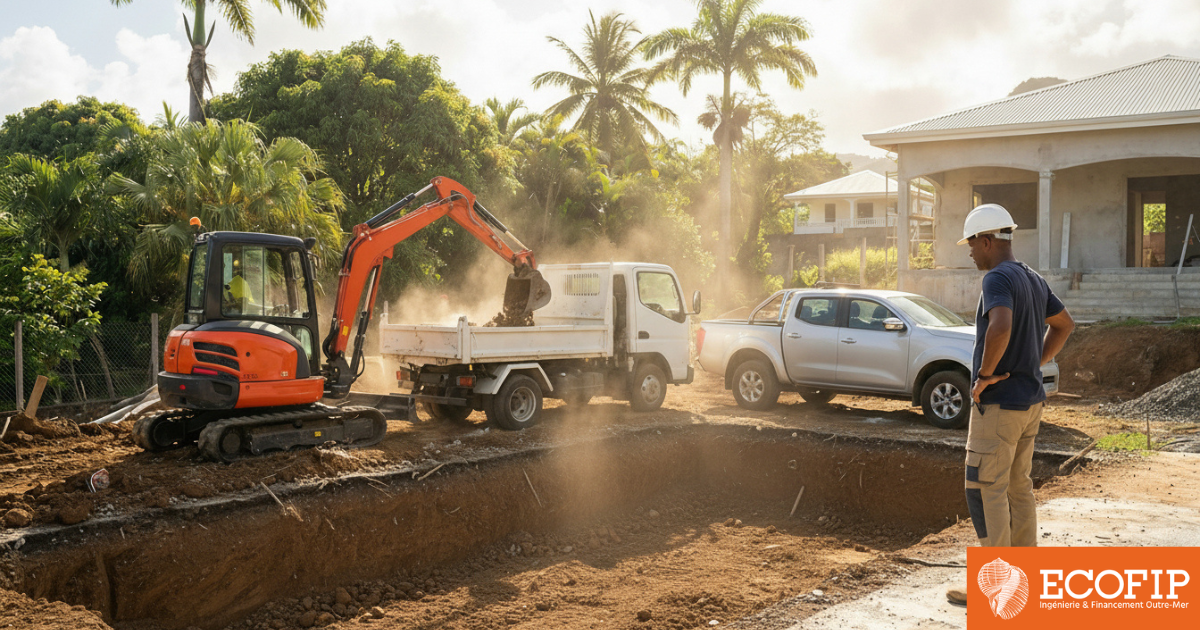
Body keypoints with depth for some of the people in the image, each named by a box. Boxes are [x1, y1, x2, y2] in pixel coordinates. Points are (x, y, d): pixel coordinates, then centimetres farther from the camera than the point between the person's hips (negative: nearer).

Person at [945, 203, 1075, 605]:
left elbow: (1000, 327, -37)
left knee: (985, 489, -3)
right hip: (1030, 399, 9)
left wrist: (984, 375, -23)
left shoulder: (997, 279, -18)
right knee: (1017, 487, 15)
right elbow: (1064, 324, 26)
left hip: (997, 405, -9)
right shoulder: (1033, 280, 12)